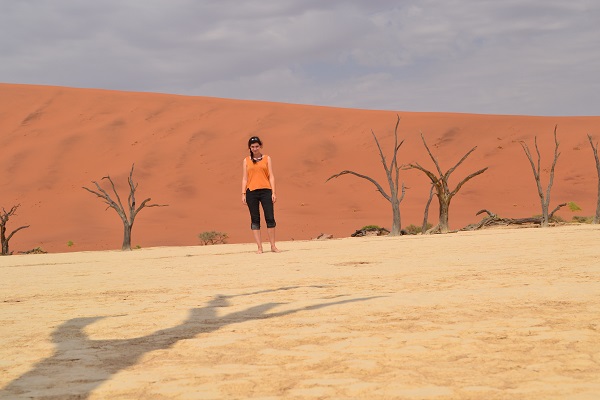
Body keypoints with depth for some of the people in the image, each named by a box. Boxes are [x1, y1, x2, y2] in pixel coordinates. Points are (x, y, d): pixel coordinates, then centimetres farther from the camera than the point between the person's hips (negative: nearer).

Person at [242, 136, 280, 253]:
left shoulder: (267, 159, 10)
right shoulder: (246, 161, 11)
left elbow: (271, 176, 7)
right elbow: (244, 178, 10)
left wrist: (273, 192, -1)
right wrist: (243, 193, 1)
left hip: (265, 191, -1)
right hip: (251, 192, 1)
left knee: (270, 218, -4)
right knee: (255, 220, 1)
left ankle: (273, 246, 5)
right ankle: (259, 247, 4)